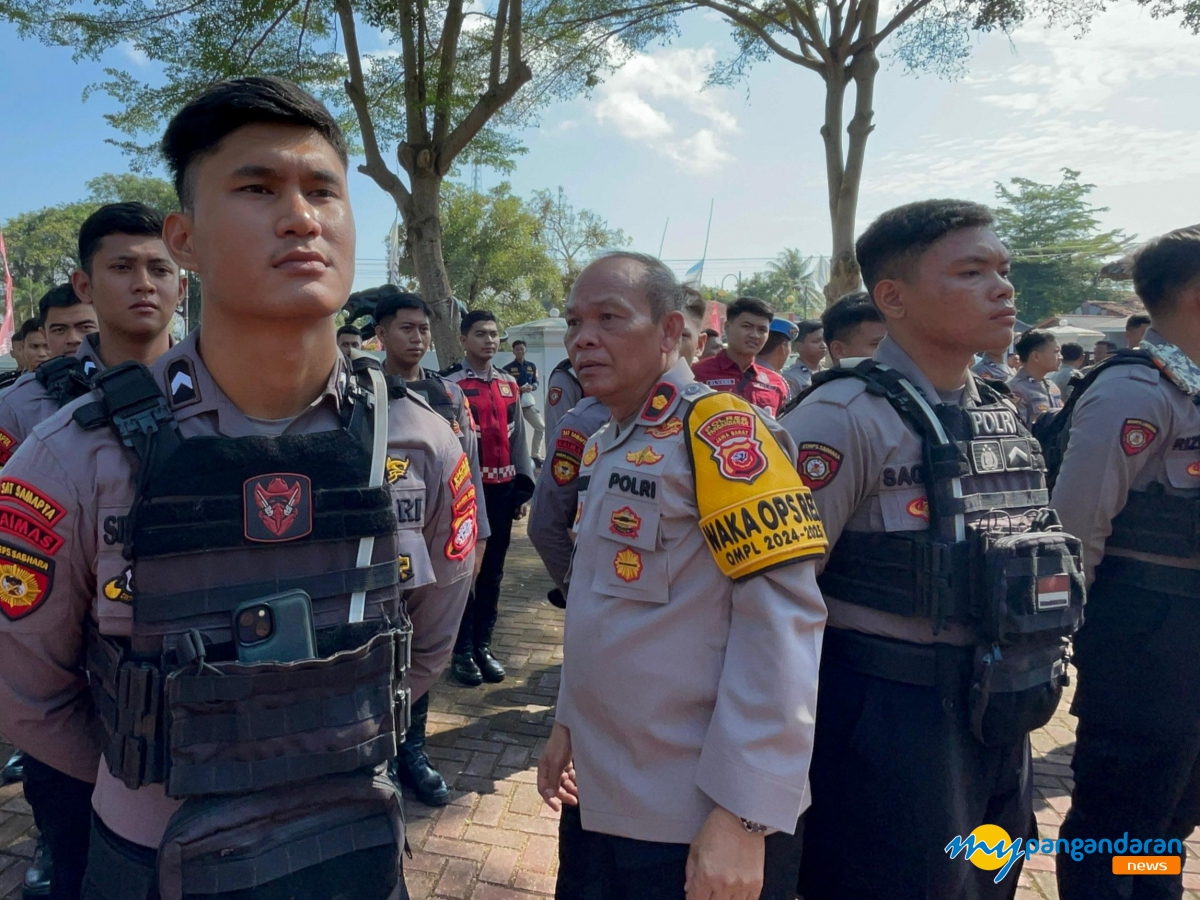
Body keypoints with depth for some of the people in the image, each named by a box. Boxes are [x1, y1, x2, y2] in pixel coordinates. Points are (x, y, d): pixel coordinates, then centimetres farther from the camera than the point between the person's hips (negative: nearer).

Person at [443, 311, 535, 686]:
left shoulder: (509, 384, 11)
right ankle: (462, 651, 16)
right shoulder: (448, 384, -6)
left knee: (492, 573, 11)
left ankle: (483, 645, 23)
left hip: (501, 492, 5)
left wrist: (523, 489, 10)